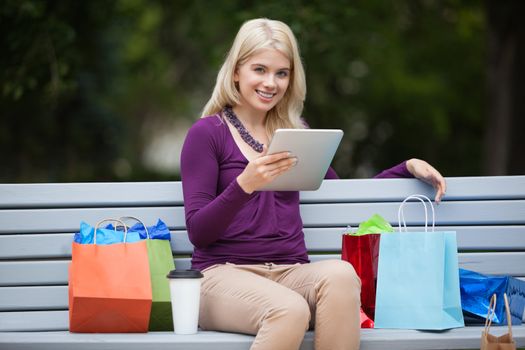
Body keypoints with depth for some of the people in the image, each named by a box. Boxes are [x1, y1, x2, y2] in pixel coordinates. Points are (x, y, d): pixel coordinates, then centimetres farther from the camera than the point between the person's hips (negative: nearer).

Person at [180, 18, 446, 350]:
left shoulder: (293, 132, 17)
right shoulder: (207, 133, 2)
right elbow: (198, 232, -5)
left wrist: (408, 167, 14)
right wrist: (245, 183, -21)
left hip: (291, 272, 4)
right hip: (225, 273, -4)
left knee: (340, 273, -32)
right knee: (290, 310, -37)